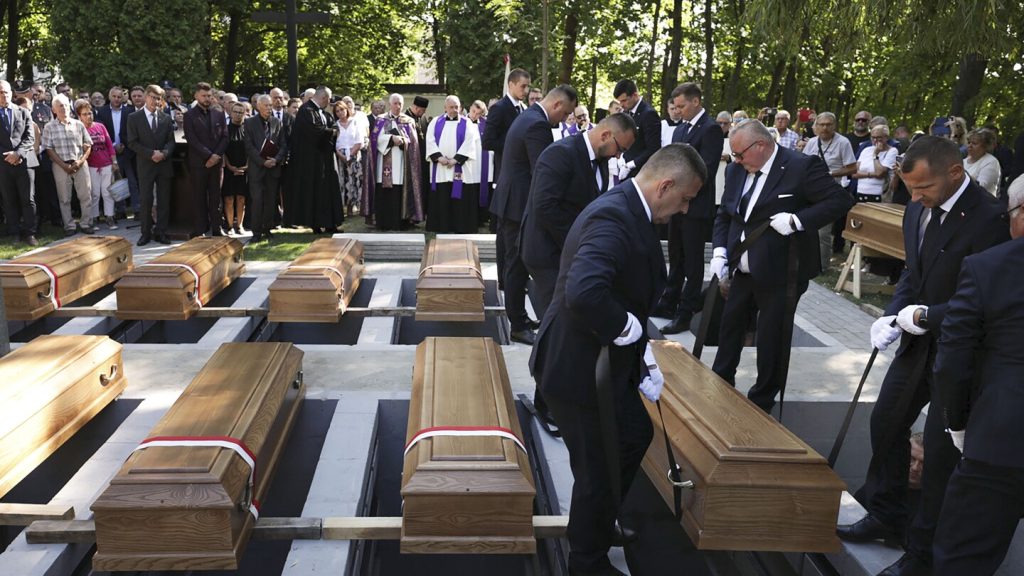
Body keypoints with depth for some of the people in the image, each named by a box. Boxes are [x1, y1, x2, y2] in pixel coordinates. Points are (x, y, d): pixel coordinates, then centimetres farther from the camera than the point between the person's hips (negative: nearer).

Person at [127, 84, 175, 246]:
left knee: (164, 200, 4)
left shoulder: (166, 118, 9)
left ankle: (161, 232, 13)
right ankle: (146, 233, 10)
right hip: (145, 165, -3)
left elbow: (171, 140, 8)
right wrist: (151, 153, -15)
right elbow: (132, 142, -5)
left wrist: (164, 153, -13)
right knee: (146, 200, 1)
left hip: (164, 164, 3)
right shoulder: (134, 117, 0)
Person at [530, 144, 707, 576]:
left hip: (605, 361, 11)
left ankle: (597, 525, 48)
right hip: (579, 369, -11)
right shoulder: (613, 217, -27)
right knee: (599, 469, 6)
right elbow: (583, 293, -43)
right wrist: (626, 328, -25)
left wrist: (644, 360, 10)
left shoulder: (629, 211, 6)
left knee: (636, 435, 27)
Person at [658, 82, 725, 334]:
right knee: (676, 258, 17)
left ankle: (685, 314, 7)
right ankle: (669, 303, 27)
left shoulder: (710, 129, -13)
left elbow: (706, 171, -18)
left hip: (696, 206, -8)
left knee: (693, 262, 1)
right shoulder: (682, 126, 12)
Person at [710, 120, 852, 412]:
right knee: (729, 329, 19)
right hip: (743, 270, 7)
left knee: (771, 342, 5)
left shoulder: (802, 166, -16)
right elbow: (724, 213, 13)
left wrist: (797, 220, -26)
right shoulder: (737, 170, 5)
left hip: (780, 273, -7)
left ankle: (761, 402, 22)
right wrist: (720, 250, -2)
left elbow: (840, 200, -16)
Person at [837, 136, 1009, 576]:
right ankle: (886, 516, 36)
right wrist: (892, 315, -3)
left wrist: (924, 316, -21)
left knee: (940, 449, 1)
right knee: (885, 423, 16)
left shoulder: (989, 219, -23)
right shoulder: (918, 210, 1)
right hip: (919, 341, 8)